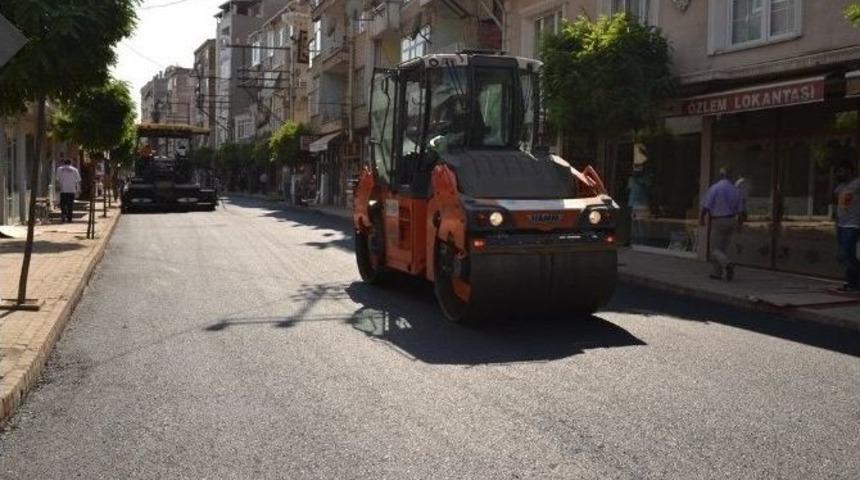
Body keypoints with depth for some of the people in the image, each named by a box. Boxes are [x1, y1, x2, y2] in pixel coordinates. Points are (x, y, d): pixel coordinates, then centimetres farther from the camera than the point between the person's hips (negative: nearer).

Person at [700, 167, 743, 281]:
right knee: (724, 248, 15)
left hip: (718, 221, -5)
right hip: (731, 220, 5)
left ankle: (728, 264, -26)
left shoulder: (714, 188, -11)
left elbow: (706, 206, -14)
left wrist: (701, 218, -1)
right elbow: (739, 209, 4)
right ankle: (717, 273, 16)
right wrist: (739, 222, 16)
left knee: (715, 250, 0)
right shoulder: (735, 190, 2)